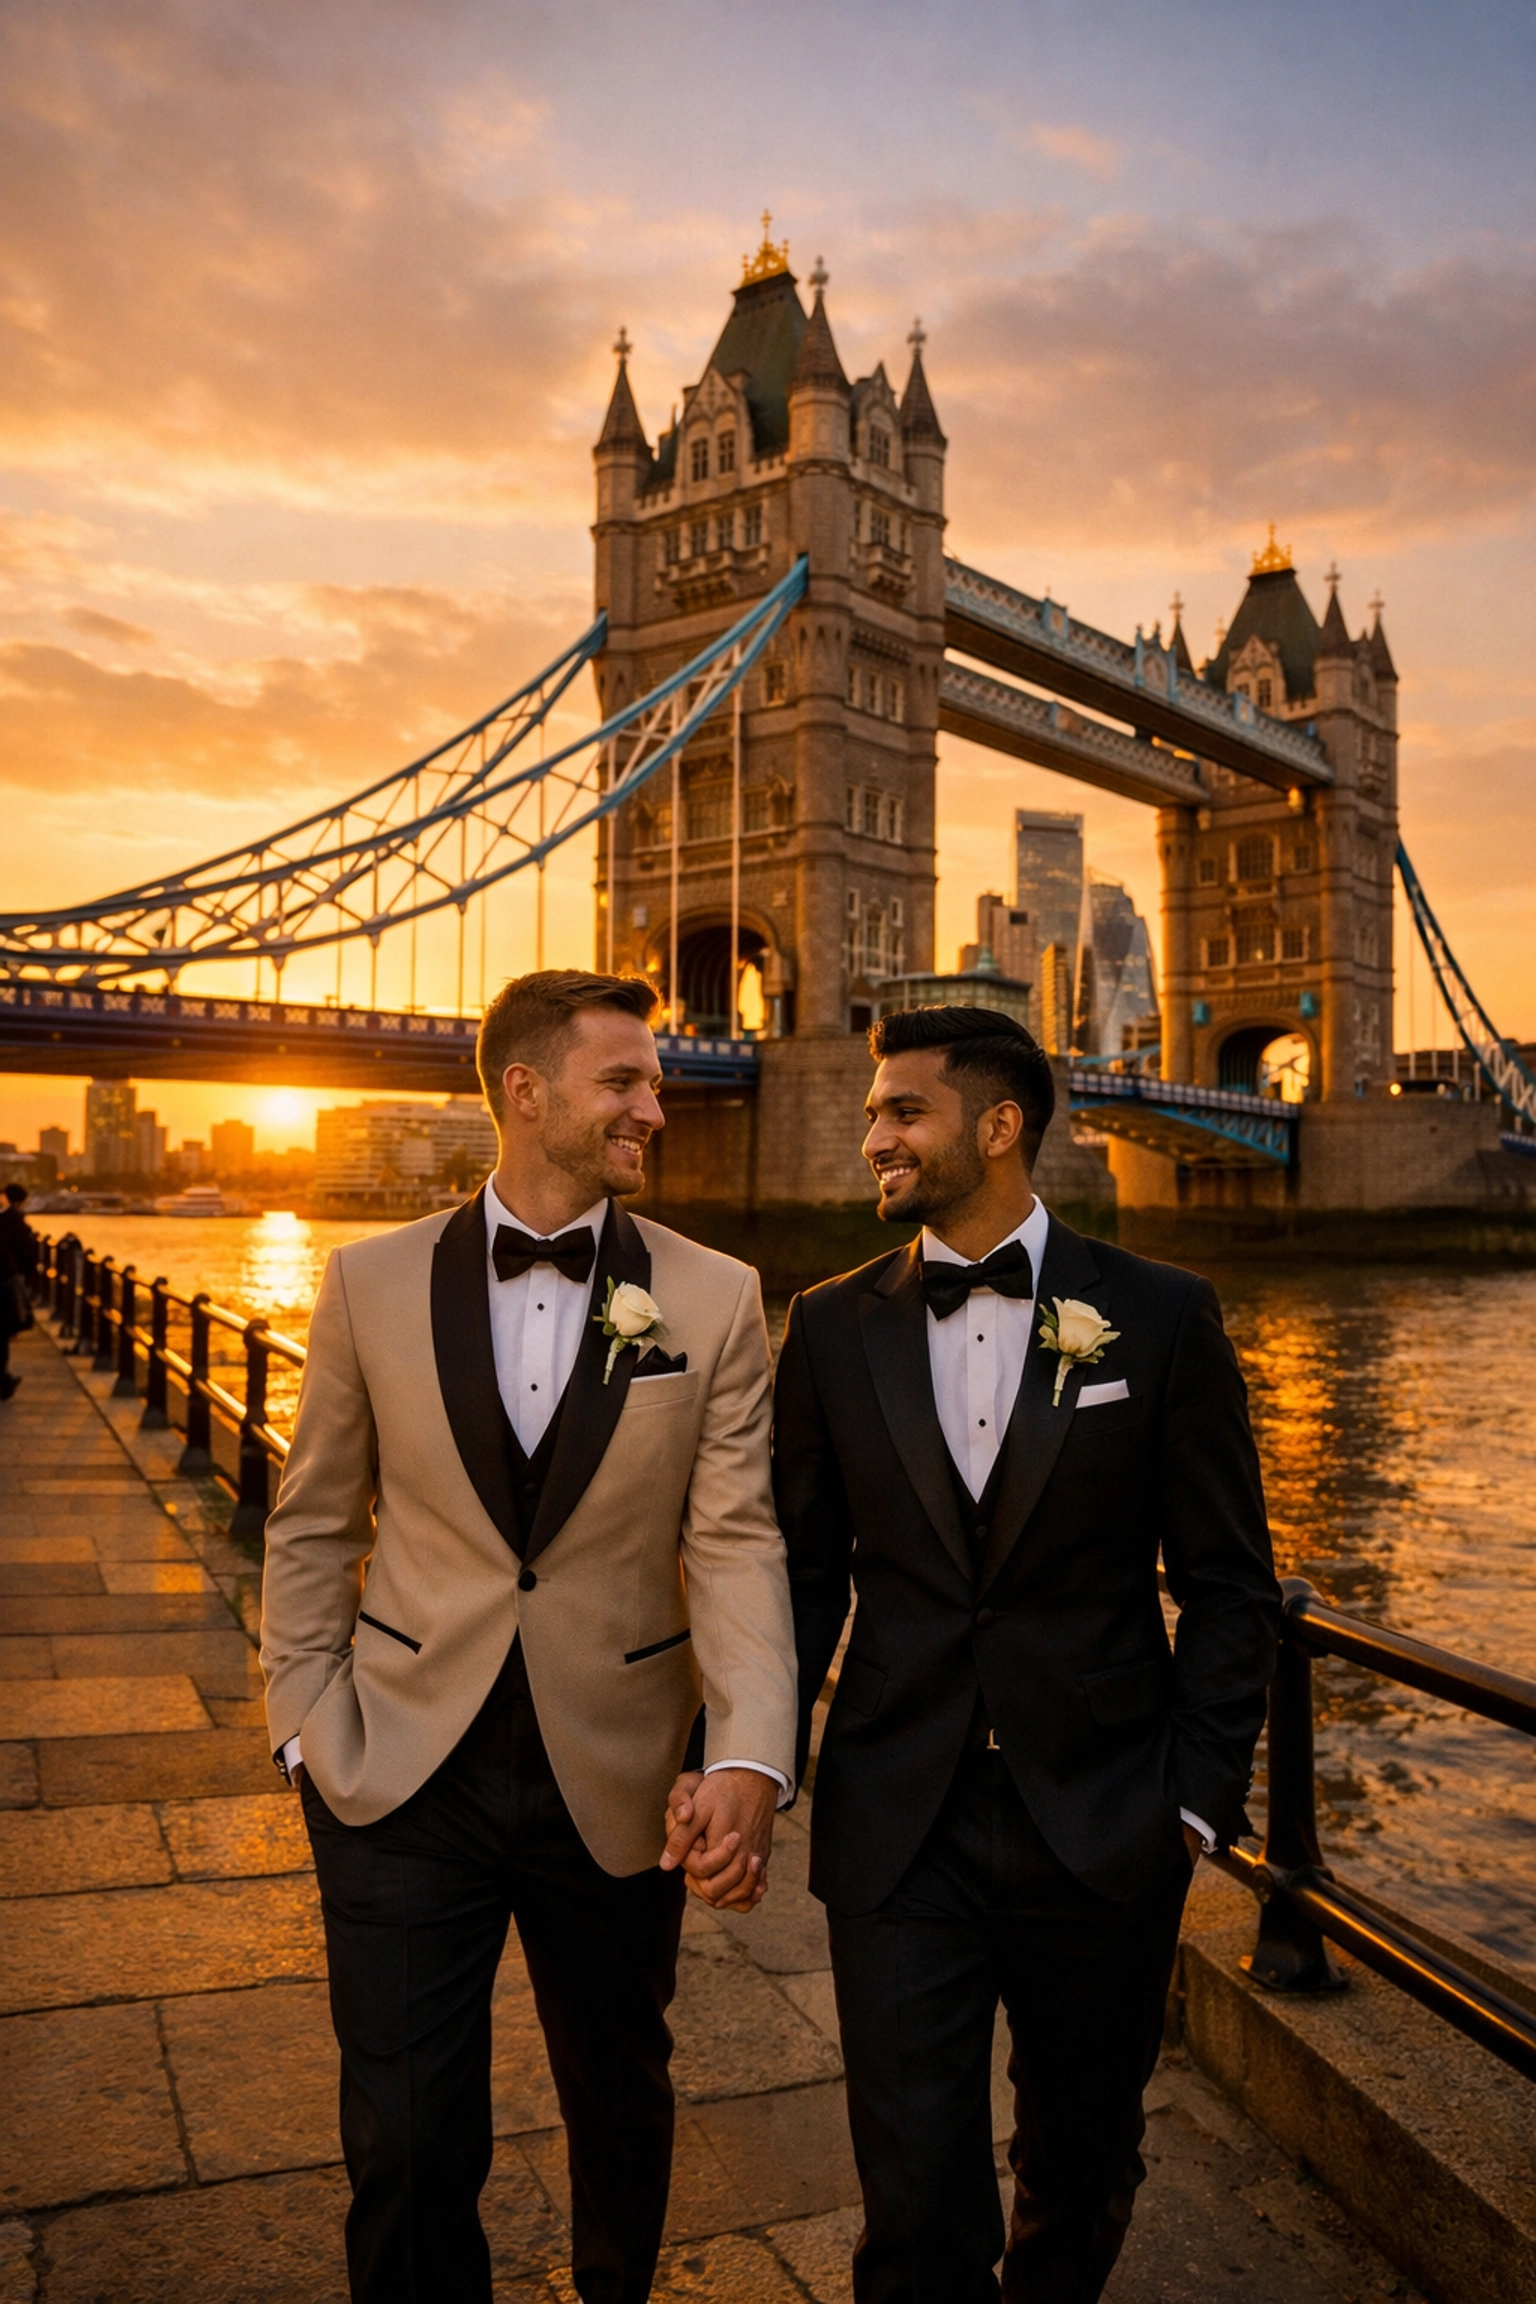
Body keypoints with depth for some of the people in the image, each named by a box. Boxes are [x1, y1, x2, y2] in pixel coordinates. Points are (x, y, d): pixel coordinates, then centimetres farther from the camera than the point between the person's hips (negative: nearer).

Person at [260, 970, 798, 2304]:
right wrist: (309, 1727, -3)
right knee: (406, 2151, 7)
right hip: (404, 1779, 0)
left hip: (614, 1784, 1)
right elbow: (313, 1526, 4)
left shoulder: (714, 1299, -6)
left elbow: (738, 1541, -12)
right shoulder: (374, 1281, -4)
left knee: (622, 2101, 22)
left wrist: (750, 1761, -24)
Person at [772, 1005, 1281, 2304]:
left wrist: (1197, 1798, -5)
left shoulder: (1160, 1318, -5)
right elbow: (805, 1569, 7)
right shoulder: (834, 1327, 1)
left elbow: (1230, 1588, -1)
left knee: (1084, 2174, 20)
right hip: (899, 1831, 1)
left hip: (1102, 1829, 0)